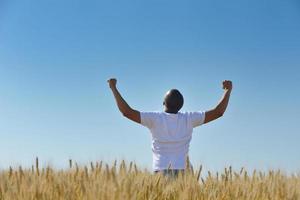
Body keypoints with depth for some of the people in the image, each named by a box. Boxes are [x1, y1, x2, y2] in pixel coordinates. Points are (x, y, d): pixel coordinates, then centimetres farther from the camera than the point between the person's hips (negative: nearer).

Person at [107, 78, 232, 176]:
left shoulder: (155, 118, 1)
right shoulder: (188, 119, 5)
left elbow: (127, 112, -2)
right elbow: (218, 112, 11)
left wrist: (114, 88, 7)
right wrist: (228, 90, 22)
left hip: (160, 171, -1)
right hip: (181, 173, 1)